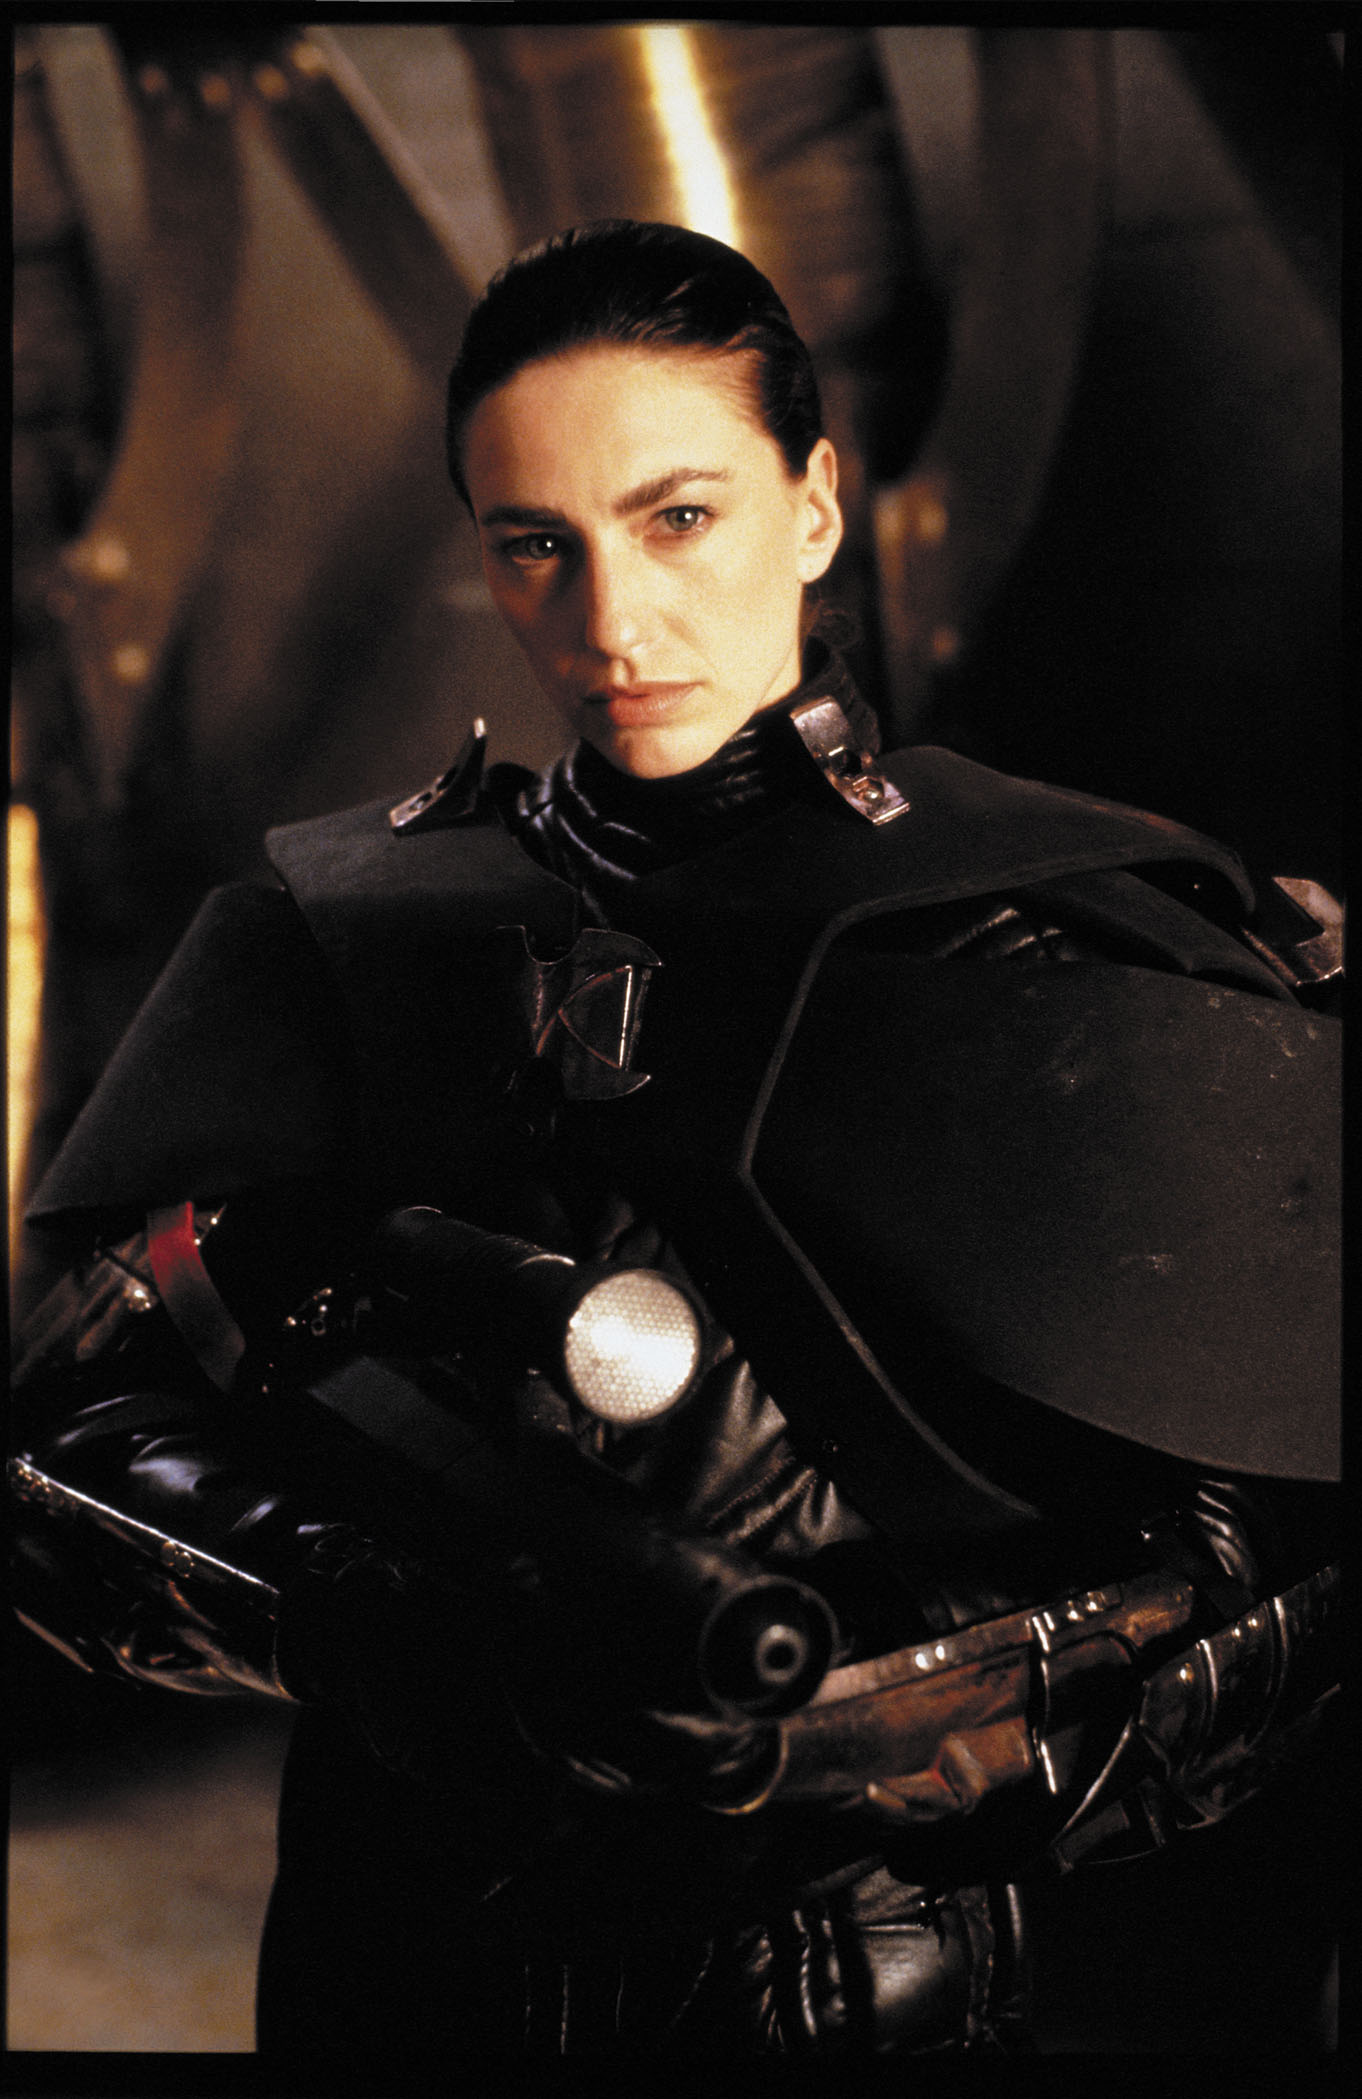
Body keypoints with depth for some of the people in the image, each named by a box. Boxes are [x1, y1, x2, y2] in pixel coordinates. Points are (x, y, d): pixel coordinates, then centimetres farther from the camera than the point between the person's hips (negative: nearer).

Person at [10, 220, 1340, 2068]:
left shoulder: (1070, 955, -9)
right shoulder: (364, 931, -2)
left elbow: (1247, 1600, -13)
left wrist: (820, 1709, -28)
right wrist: (374, 1616, -25)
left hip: (866, 1988, -2)